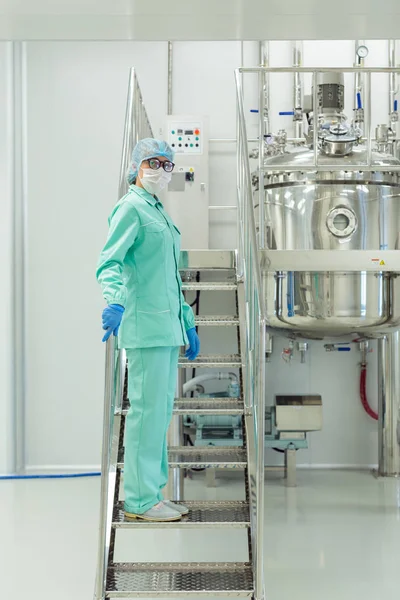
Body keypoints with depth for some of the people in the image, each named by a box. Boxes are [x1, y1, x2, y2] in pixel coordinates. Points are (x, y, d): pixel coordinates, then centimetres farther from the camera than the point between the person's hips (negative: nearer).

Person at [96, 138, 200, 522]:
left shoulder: (160, 212, 21)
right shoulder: (131, 208, -6)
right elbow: (108, 263, -19)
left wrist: (187, 325, 25)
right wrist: (114, 301, -37)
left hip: (168, 325, 9)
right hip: (146, 323, -9)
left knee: (162, 408, 12)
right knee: (147, 408, -7)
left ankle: (152, 494, 20)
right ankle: (139, 500, 0)